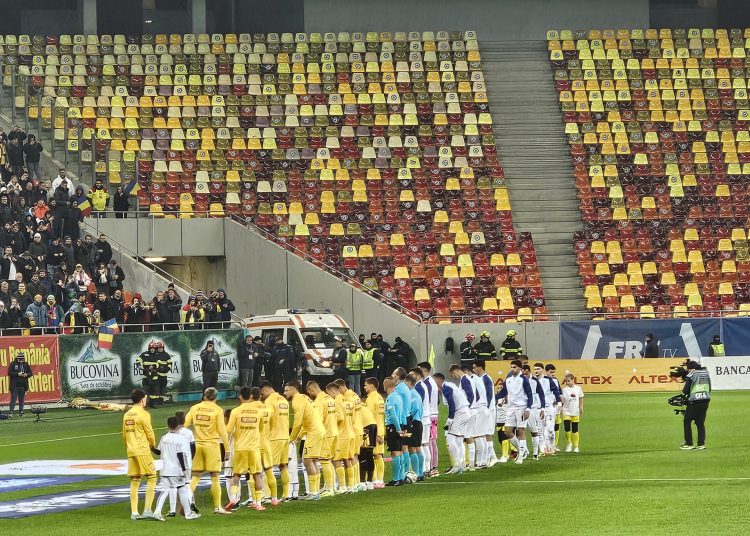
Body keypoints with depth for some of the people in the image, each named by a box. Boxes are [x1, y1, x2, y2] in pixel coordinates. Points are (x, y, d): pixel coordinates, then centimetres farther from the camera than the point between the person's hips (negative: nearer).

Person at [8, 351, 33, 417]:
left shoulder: (26, 365, 8)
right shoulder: (13, 364, -2)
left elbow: (31, 373, 11)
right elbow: (9, 373, -10)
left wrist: (26, 375, -10)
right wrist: (17, 374, -19)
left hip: (23, 385, 3)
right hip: (15, 386, -3)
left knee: (21, 399, 7)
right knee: (13, 399, -5)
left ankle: (21, 412, 13)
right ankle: (11, 412, -3)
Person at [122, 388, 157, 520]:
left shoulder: (127, 415, 12)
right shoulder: (143, 414, -10)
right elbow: (149, 433, -6)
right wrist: (153, 445, 12)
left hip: (131, 451, 7)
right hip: (143, 451, -7)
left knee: (134, 482, 8)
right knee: (151, 479, -3)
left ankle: (134, 512, 6)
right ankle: (147, 510, -11)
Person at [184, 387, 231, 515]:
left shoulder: (194, 408, 6)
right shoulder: (217, 410, -4)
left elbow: (185, 425, 5)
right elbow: (222, 430, -6)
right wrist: (227, 449, -2)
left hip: (197, 445, 3)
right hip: (212, 445, -3)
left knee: (195, 477, 10)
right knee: (215, 478, 2)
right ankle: (217, 507, 3)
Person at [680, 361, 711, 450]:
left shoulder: (691, 374, -7)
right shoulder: (706, 372, 10)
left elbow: (685, 391, -7)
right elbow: (709, 388, 16)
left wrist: (684, 393, 13)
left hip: (694, 401, -5)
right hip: (705, 400, 5)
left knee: (687, 422, 7)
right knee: (701, 423, 12)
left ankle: (688, 443, 3)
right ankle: (701, 443, 5)